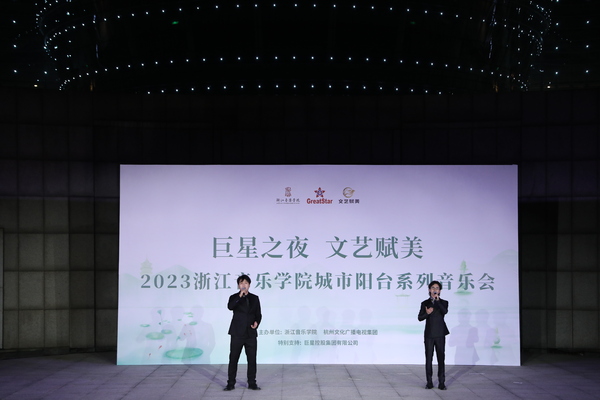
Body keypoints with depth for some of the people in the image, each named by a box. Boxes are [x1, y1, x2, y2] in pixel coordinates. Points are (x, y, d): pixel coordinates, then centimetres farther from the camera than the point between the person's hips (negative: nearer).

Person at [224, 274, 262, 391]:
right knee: (233, 359, 0)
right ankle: (231, 383, 7)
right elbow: (230, 307, -20)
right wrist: (240, 296, -26)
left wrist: (257, 322, -6)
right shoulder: (234, 297, 2)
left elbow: (258, 314, 13)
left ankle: (252, 383, 13)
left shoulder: (254, 298, 10)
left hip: (251, 333, 2)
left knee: (252, 359, 4)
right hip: (237, 333, -2)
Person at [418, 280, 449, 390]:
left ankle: (441, 382, 4)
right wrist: (427, 313, -17)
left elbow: (445, 312, -16)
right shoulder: (425, 303, 7)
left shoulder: (443, 303, 5)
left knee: (441, 358, 0)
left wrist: (437, 300, -20)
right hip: (429, 334, 1)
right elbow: (420, 317, 1)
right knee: (428, 358, 3)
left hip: (440, 334, -1)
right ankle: (429, 382, 10)